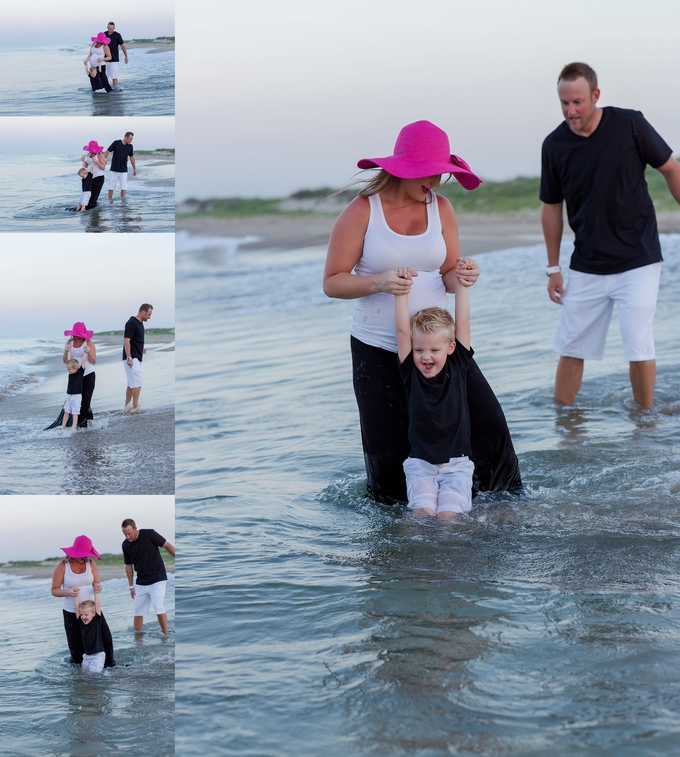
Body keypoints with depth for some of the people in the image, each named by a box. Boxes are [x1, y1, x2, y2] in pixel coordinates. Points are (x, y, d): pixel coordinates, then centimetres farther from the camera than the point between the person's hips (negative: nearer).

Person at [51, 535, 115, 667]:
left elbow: (96, 584, 4)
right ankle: (76, 665, 28)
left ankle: (109, 665, 9)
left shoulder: (90, 564, -2)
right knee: (76, 647, 0)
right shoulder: (63, 567, -10)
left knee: (106, 638, -9)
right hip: (71, 612, -2)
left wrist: (97, 588, -21)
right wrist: (68, 592, -27)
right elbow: (54, 591, -7)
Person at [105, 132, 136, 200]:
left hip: (123, 171, 2)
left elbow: (132, 157, 15)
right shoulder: (116, 143, -7)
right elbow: (108, 151, -3)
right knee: (111, 188, 2)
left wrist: (134, 169, 20)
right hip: (114, 170, -2)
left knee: (124, 188, -6)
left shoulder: (130, 146, 2)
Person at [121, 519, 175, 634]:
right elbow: (128, 565, 9)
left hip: (157, 579, -5)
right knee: (138, 611, 6)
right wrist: (131, 586, 10)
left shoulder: (149, 534, -17)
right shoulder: (126, 545, -4)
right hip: (141, 583, 5)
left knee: (158, 606, -17)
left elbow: (167, 546, -7)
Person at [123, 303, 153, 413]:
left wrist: (141, 348, 17)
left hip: (137, 358, 10)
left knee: (131, 383, 13)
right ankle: (135, 407, -17)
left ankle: (127, 407, 18)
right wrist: (129, 358, -26)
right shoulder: (132, 323, -15)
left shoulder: (140, 323, 14)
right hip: (132, 358, -10)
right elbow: (126, 340, -21)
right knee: (138, 382, -15)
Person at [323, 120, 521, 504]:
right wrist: (378, 283, -25)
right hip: (377, 348, -3)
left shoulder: (440, 207, 1)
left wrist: (461, 277, -19)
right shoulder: (362, 212, -9)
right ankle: (389, 506, 29)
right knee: (389, 454, 0)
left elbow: (448, 277, 5)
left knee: (487, 422, -5)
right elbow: (333, 282, -8)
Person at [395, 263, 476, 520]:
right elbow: (402, 330, -5)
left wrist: (461, 283, 2)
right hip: (420, 463, 0)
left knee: (448, 514, -19)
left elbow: (462, 323, 1)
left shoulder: (457, 368, 2)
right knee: (424, 512, -21)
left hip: (456, 464, 0)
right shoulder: (411, 372, 0)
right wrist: (401, 288, -5)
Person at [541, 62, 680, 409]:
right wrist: (553, 268, 11)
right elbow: (551, 207, 9)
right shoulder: (554, 145, -2)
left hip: (637, 260, -3)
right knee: (570, 349, 3)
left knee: (639, 347, -8)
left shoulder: (629, 125, -11)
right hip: (586, 266, 3)